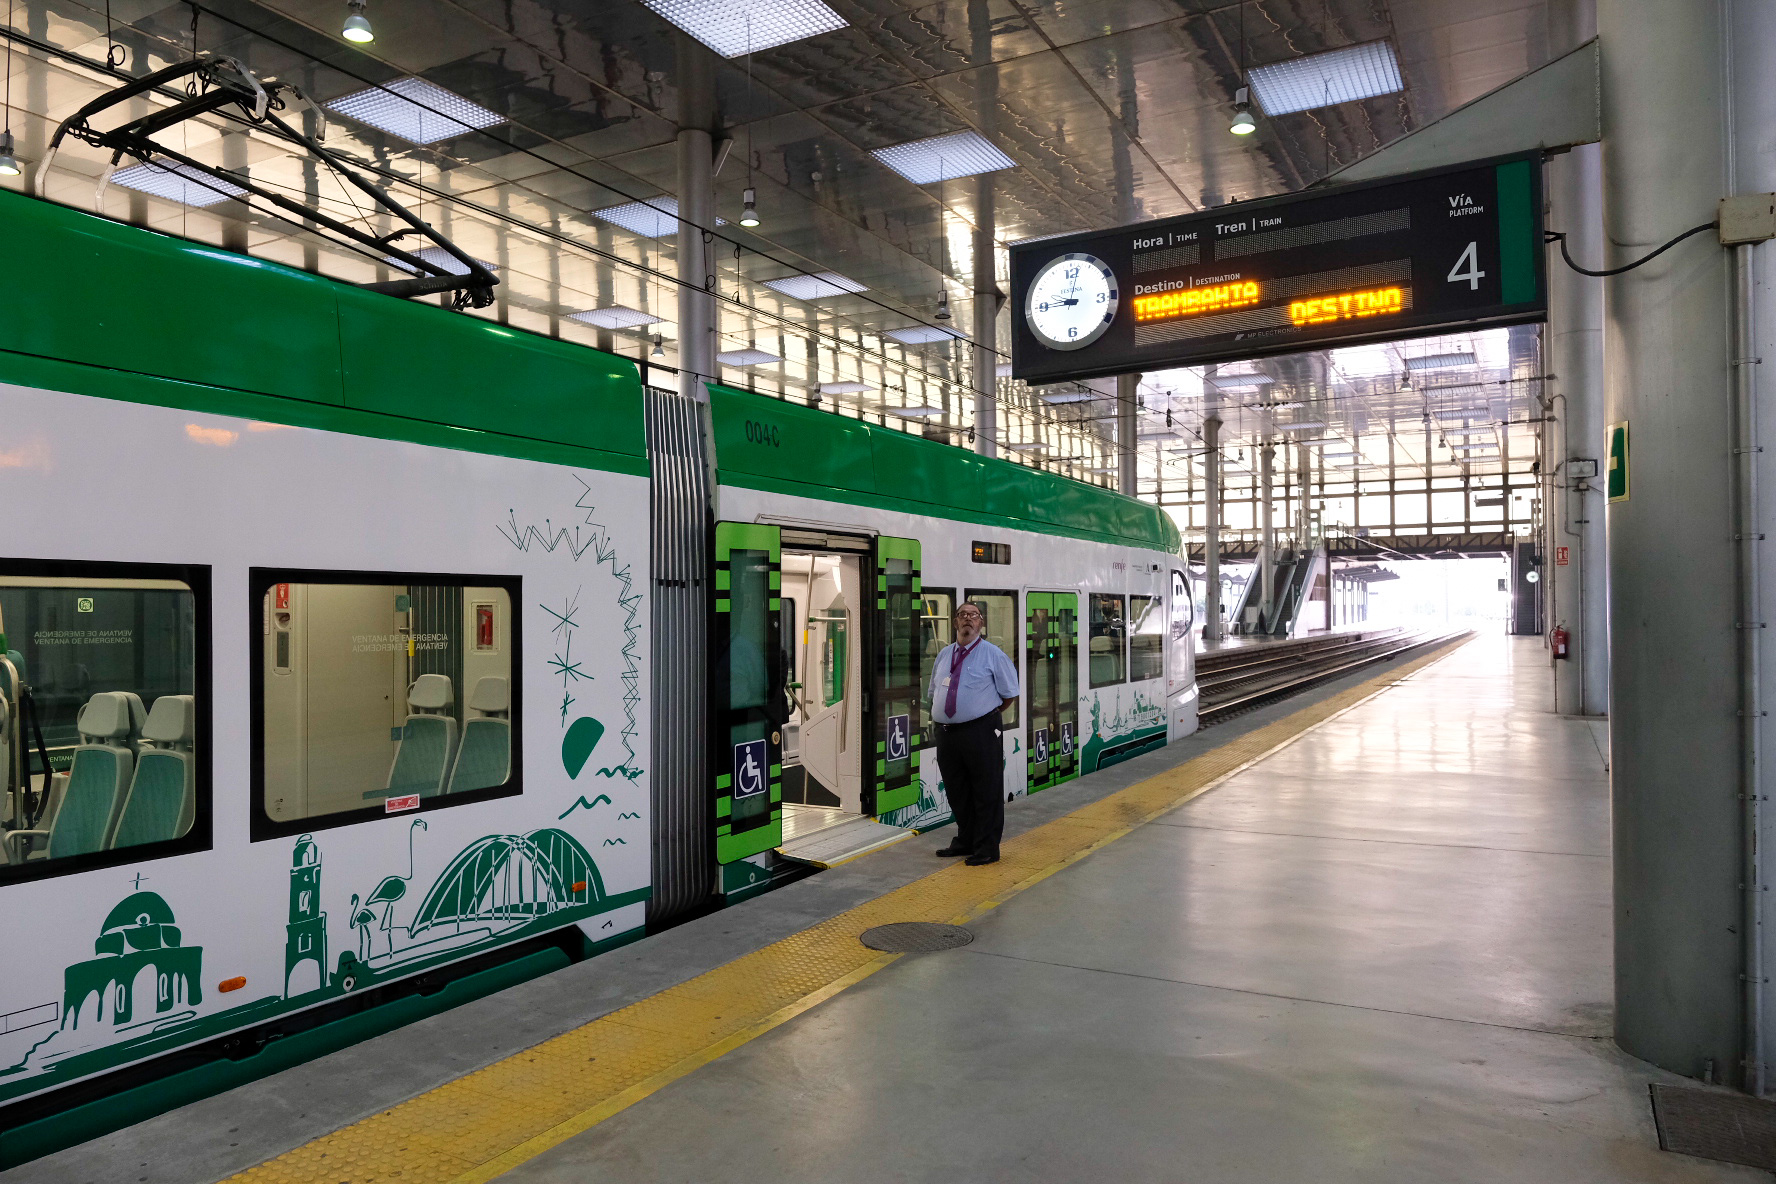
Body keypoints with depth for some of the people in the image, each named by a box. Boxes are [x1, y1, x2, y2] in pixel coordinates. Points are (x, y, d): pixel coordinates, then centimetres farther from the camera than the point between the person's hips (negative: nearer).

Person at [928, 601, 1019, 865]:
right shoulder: (944, 655, 14)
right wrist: (938, 717, 13)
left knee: (987, 794, 0)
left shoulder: (992, 654, -1)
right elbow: (934, 692, 24)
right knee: (957, 792, 15)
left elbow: (1010, 693, 4)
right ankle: (965, 841, 31)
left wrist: (988, 714, 7)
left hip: (980, 732, -5)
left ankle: (986, 849, 11)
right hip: (946, 732, 5)